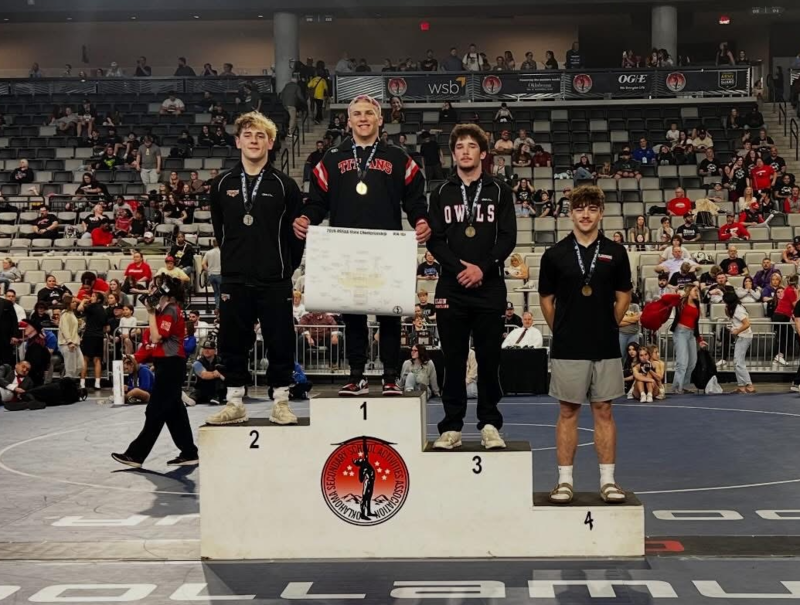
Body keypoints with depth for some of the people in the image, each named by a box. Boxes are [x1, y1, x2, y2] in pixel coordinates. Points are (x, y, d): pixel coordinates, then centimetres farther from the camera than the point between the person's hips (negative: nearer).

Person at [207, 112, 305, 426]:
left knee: (280, 342, 2)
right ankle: (235, 403, 17)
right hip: (234, 280, 2)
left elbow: (296, 233, 1)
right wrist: (237, 259, 12)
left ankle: (281, 402, 12)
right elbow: (219, 231, 14)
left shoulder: (285, 185, 0)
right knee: (233, 343, 7)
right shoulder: (222, 185, 7)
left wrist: (285, 267, 2)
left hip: (275, 281, -2)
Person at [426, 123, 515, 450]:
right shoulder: (441, 193, 11)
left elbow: (508, 238, -1)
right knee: (453, 359, 4)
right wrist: (459, 267, -12)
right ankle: (452, 427, 10)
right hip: (451, 288, 1)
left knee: (489, 358, 2)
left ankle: (489, 425, 11)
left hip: (489, 288, -1)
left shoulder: (500, 191, 7)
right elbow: (434, 240, 3)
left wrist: (482, 268, -15)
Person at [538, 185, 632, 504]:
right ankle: (565, 480, 11)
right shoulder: (555, 254, 0)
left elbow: (623, 297, 10)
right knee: (568, 412, 5)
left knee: (603, 411, 5)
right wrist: (561, 331, 9)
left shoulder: (615, 253, 2)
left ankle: (608, 480, 12)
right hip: (567, 349, -1)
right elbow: (546, 299, 9)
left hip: (606, 348, 1)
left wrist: (607, 327, 8)